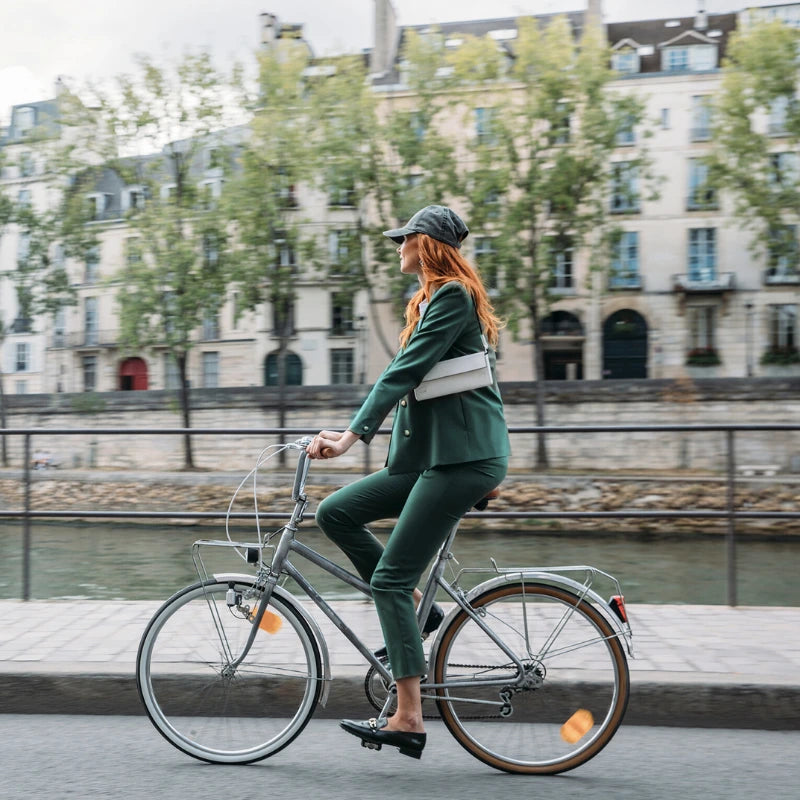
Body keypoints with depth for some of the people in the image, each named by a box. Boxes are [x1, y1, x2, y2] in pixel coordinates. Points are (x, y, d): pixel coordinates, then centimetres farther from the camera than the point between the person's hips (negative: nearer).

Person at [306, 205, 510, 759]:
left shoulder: (452, 296, -10)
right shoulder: (432, 299, 21)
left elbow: (405, 370, -19)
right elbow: (408, 376, 23)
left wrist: (354, 434, -23)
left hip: (463, 459, -10)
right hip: (433, 456, 10)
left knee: (390, 577, -12)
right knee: (336, 513, 4)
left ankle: (408, 719, -6)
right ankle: (413, 607, 11)